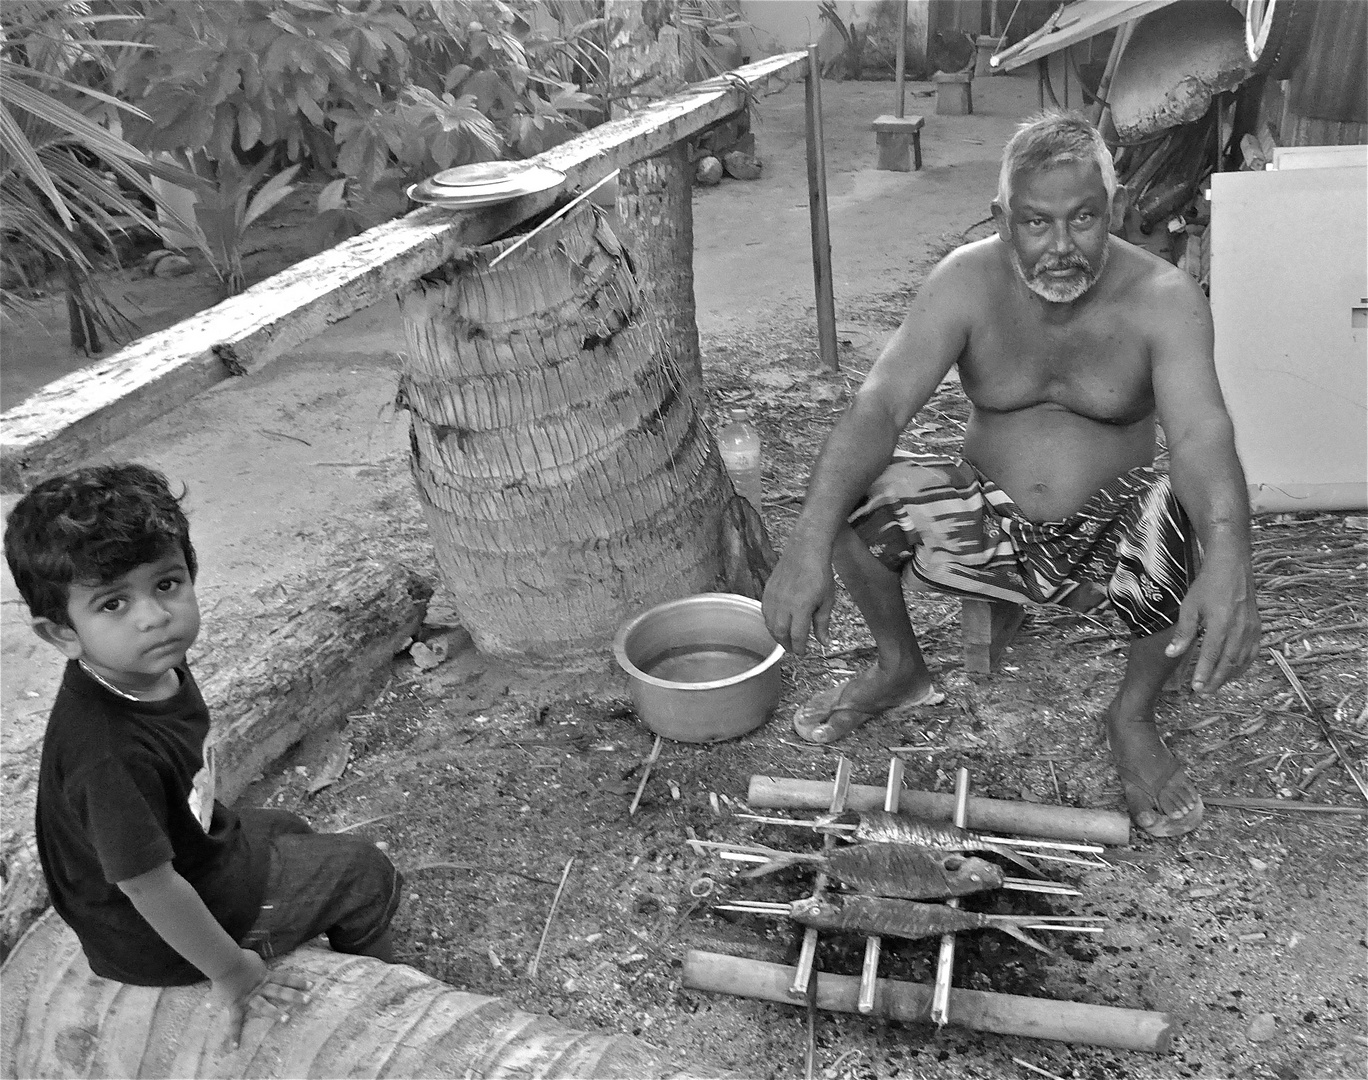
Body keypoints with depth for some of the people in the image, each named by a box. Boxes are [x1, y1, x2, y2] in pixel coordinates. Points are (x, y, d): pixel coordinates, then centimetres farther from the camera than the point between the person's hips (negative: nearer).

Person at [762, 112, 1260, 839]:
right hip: (989, 522, 1)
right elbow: (879, 406, -26)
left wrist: (1228, 560, -54)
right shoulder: (966, 283, -14)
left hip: (1112, 529, 0)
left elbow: (1201, 432, -32)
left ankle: (1133, 716, -3)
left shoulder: (1163, 298, -16)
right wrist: (810, 542, -43)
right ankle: (899, 669, 6)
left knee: (1198, 530, -32)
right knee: (851, 502, -23)